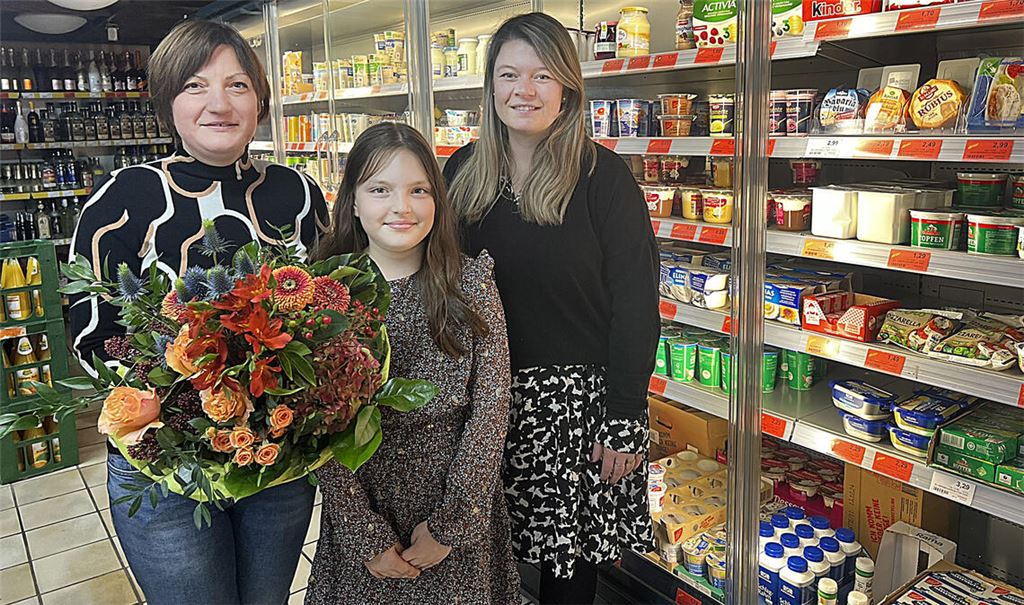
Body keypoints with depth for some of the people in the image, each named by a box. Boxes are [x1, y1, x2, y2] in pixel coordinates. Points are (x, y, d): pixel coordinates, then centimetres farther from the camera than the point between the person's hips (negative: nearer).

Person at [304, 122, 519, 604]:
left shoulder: (472, 283, -8)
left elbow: (491, 408, -10)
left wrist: (451, 526, -12)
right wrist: (365, 536, -12)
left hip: (463, 513, 1)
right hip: (359, 515, 0)